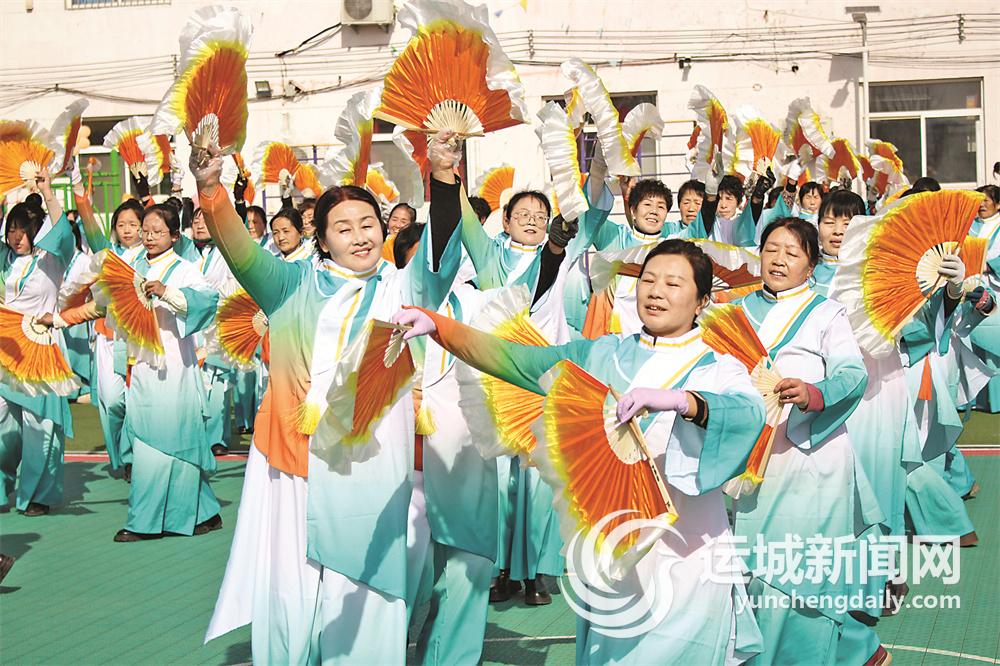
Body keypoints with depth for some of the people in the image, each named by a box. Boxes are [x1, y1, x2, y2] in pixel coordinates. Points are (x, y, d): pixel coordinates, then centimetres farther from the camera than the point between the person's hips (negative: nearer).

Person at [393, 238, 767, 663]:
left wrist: (676, 400, -40)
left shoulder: (720, 369, -1)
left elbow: (749, 412, -23)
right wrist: (436, 325, -14)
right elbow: (516, 359, -2)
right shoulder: (602, 356, 7)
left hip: (683, 552, -2)